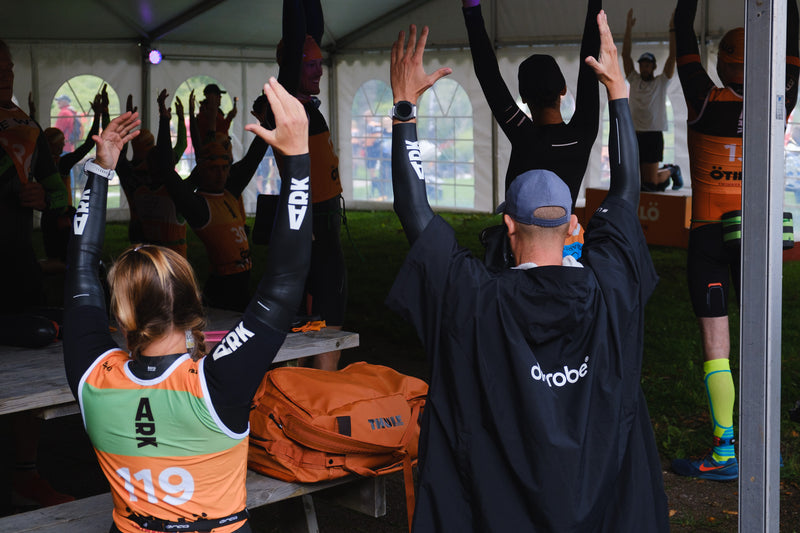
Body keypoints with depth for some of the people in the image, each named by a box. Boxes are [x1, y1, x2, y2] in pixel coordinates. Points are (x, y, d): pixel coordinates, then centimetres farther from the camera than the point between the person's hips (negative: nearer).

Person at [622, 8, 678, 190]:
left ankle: (670, 172, 27)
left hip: (653, 136, -4)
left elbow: (672, 56, -5)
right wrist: (628, 27, 1)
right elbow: (625, 55, 8)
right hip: (634, 135, 4)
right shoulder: (634, 80, 12)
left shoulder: (661, 82, 4)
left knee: (651, 183, -7)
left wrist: (672, 29, -10)